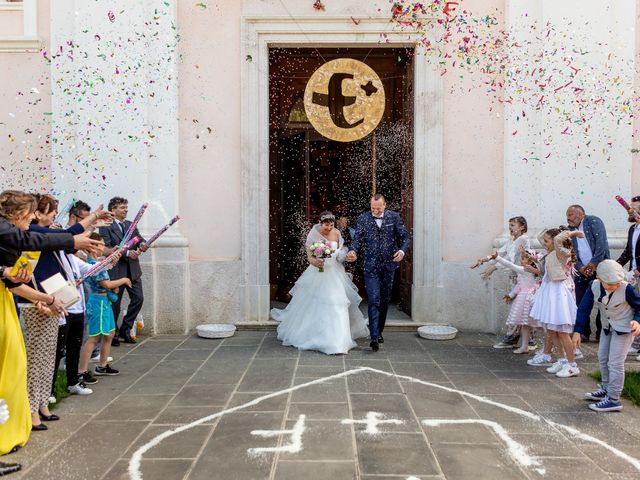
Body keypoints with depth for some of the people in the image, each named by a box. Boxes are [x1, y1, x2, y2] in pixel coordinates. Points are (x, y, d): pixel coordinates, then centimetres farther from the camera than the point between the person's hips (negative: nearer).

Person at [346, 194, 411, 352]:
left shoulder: (394, 217, 4)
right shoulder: (363, 218, 3)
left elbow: (406, 236, 3)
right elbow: (357, 239, 0)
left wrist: (402, 250, -17)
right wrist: (353, 251, -21)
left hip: (389, 264, 2)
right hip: (371, 266, -2)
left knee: (384, 300, 12)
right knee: (374, 300, -11)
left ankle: (379, 331, 27)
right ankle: (374, 336, -14)